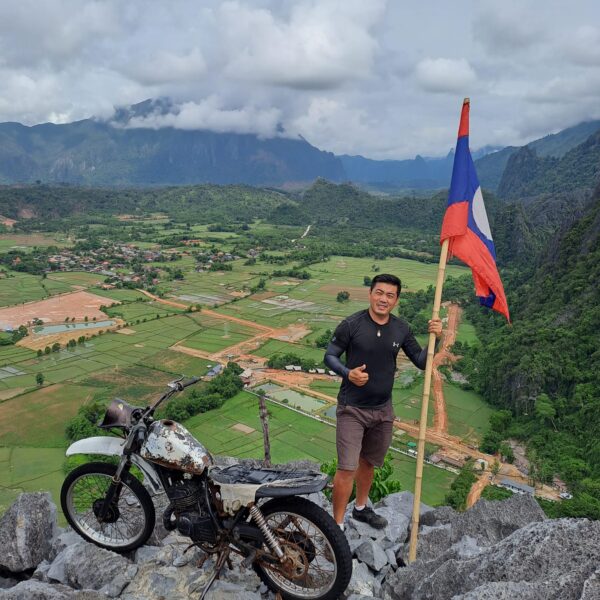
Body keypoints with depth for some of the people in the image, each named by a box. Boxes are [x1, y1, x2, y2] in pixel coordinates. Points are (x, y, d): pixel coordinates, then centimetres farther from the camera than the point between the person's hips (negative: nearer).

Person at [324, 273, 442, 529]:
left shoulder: (401, 329, -1)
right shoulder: (351, 324, -14)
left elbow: (421, 361, 3)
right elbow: (330, 356, -7)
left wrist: (435, 339, -13)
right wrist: (348, 373, -25)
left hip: (383, 410, 5)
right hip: (352, 409, -4)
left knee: (368, 462, 22)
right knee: (347, 468, -6)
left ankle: (361, 508, 45)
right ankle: (337, 525, 12)